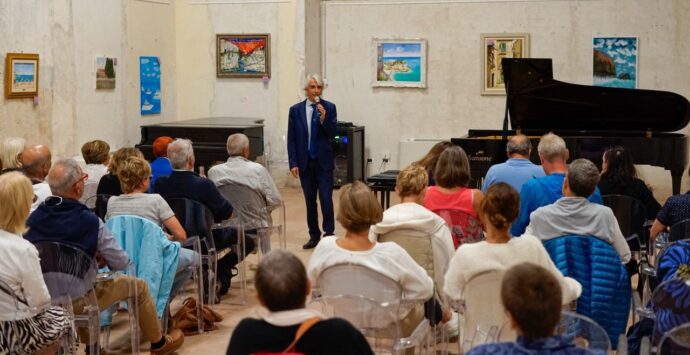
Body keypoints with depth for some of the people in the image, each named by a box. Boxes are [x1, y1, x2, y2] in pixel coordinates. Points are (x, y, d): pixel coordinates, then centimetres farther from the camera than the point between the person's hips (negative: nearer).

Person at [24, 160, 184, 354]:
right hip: (76, 299, -5)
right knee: (139, 286, 16)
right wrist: (101, 258, 12)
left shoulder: (35, 217, -7)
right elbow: (121, 262, -10)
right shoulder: (89, 221, -19)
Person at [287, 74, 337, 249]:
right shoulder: (296, 110, 2)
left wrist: (324, 119, -21)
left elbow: (332, 134, -5)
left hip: (323, 161, -2)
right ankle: (314, 235, 18)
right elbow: (291, 139, 2)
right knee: (310, 201, 8)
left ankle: (329, 233, 5)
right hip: (305, 162, 2)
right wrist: (293, 163, -3)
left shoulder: (329, 107, -1)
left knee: (326, 199, -8)